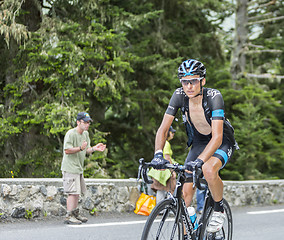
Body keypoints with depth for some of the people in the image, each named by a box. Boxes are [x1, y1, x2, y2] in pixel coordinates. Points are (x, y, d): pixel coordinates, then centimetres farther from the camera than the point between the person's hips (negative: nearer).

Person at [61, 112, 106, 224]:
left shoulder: (85, 134, 13)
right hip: (70, 168, -9)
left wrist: (95, 148, -1)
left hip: (79, 168, 9)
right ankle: (69, 216, -11)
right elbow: (67, 150, -21)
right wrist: (80, 148, -32)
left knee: (77, 192, 15)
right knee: (73, 192, -13)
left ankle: (75, 214, 26)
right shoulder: (71, 134, -15)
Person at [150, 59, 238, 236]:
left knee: (208, 170, -35)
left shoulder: (213, 96, -29)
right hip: (198, 143, 4)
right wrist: (158, 154, -37)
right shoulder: (179, 95, -18)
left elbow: (217, 137, -38)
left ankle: (219, 210, -10)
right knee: (185, 192, -9)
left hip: (222, 144, -4)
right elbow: (163, 128, -19)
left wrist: (200, 160, -52)